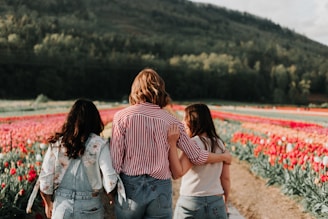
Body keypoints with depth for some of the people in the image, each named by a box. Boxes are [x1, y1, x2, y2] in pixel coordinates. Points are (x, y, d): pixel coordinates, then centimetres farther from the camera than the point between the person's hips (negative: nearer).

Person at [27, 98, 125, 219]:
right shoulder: (99, 145, -11)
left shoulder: (57, 144, -4)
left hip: (62, 206, 2)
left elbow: (45, 178, -1)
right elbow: (110, 180, -13)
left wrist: (48, 203, 14)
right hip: (90, 208, -2)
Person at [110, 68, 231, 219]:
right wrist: (224, 157, 21)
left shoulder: (122, 116, -4)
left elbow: (115, 158, -7)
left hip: (130, 185, -1)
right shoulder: (171, 121, 0)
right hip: (160, 188, 1)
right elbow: (197, 157, 3)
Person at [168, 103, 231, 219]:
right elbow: (226, 178, 8)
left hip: (191, 202, -5)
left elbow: (177, 173, -22)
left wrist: (172, 142, -25)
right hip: (217, 203, 6)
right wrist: (225, 202, 21)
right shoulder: (220, 144, 6)